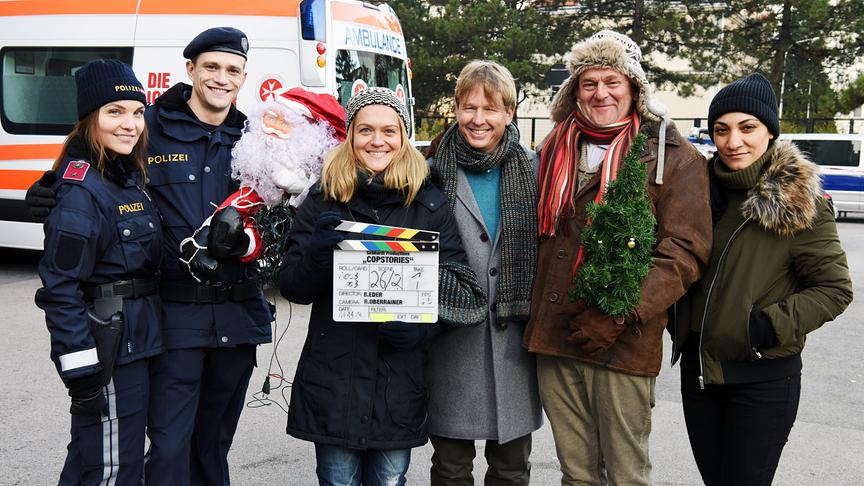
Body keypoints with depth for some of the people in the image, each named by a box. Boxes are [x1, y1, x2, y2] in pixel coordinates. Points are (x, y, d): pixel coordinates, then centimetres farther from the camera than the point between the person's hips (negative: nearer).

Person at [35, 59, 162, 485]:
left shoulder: (130, 178, 10)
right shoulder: (82, 189, -18)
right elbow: (59, 286, -20)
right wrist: (81, 371, -22)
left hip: (136, 338, 9)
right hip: (110, 348, -9)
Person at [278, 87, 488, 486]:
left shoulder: (429, 204, 2)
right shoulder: (324, 199, 1)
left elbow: (460, 286, 3)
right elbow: (291, 287, 0)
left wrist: (419, 320, -16)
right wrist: (316, 253, -21)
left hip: (400, 385, 1)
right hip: (333, 381, 0)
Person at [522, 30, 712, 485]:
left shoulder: (674, 157, -3)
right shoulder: (556, 149, 13)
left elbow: (683, 252, -9)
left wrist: (620, 314, -19)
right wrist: (534, 317, 11)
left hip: (623, 343, -4)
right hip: (553, 341, 5)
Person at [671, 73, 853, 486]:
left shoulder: (799, 201, -11)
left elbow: (835, 288, -9)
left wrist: (771, 326, -17)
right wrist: (677, 324, 5)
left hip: (764, 375, -5)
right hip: (698, 366, 5)